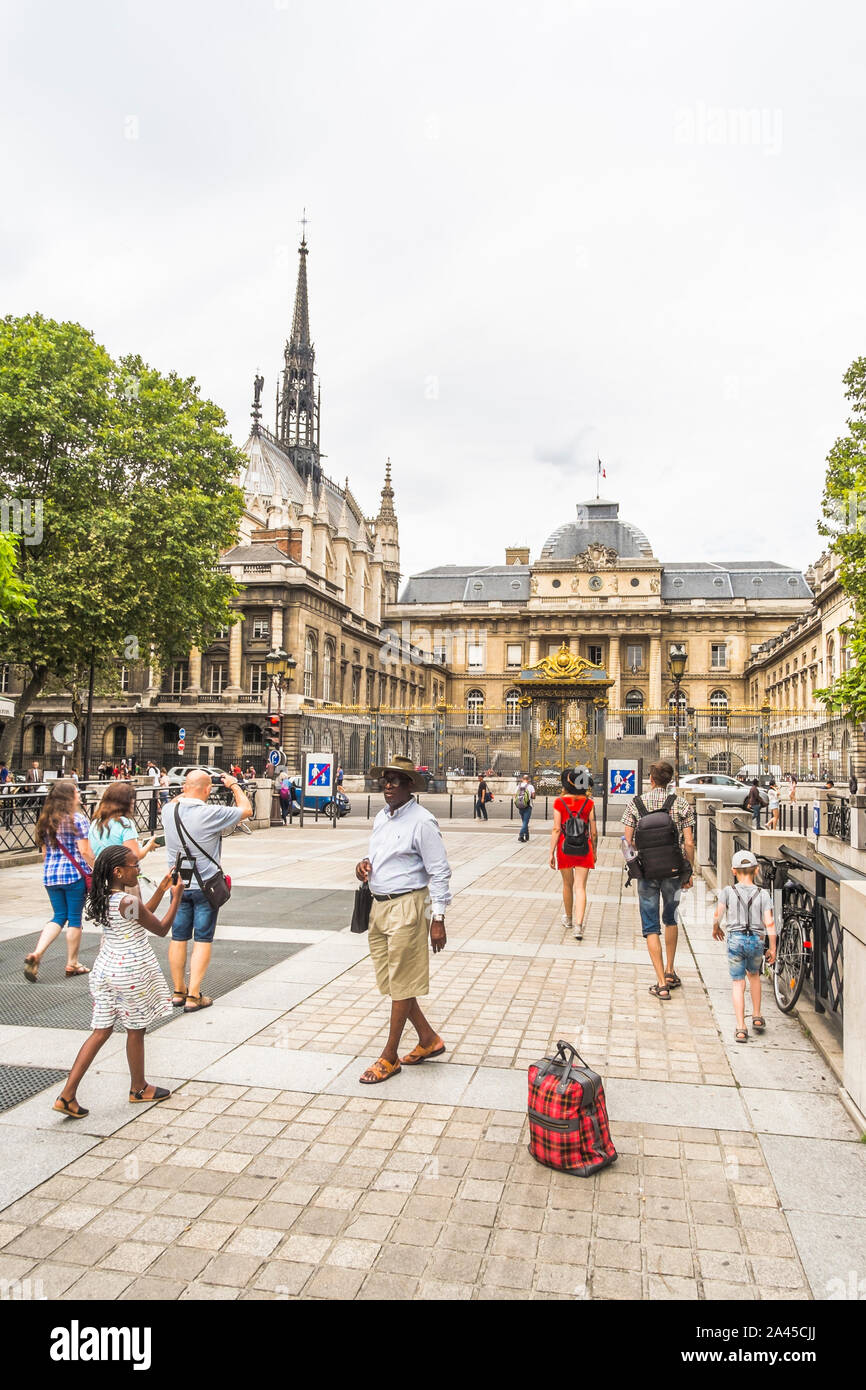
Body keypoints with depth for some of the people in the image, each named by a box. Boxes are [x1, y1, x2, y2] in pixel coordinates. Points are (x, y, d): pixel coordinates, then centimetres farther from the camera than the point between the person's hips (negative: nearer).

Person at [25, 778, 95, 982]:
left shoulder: (45, 820, 8)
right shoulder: (77, 819, -11)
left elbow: (44, 851, 13)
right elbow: (85, 852, -13)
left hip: (50, 874, 6)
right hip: (74, 874, -6)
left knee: (59, 917, 14)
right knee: (74, 918, 6)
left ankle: (36, 954, -4)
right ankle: (72, 964, 15)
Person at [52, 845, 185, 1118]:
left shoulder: (102, 898, 4)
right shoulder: (129, 901, -22)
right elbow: (161, 929, -10)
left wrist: (161, 890, 14)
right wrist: (176, 898, -2)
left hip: (105, 969, 8)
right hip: (132, 971, -7)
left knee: (101, 1031, 12)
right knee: (136, 1031, 11)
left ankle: (68, 1094, 8)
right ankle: (138, 1089, 28)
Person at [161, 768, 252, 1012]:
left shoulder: (169, 811, -6)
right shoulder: (211, 814, -21)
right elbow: (246, 810, -5)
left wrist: (187, 791, 22)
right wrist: (233, 786, 8)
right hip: (205, 886, -5)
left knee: (178, 938, 14)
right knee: (202, 941, 4)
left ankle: (178, 992, 24)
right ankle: (193, 996, 5)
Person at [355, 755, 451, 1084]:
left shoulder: (422, 821, -14)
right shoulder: (381, 817, 10)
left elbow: (439, 872, -14)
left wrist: (438, 919, -17)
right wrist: (364, 863, 2)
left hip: (407, 907, -9)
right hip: (380, 906, 9)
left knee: (401, 984, 2)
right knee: (390, 980, 15)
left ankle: (389, 1057, 14)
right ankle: (428, 1039, 30)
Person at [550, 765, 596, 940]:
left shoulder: (559, 802, -6)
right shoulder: (589, 803, -2)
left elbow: (556, 829, -8)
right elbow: (594, 831, 1)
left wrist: (551, 852, -3)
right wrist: (594, 851, 14)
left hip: (565, 846, 0)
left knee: (567, 884, 18)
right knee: (580, 887, 1)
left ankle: (568, 919, 36)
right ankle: (578, 926, -10)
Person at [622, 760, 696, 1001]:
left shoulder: (635, 804, -3)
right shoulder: (681, 804, -3)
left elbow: (627, 841, -4)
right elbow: (689, 843, -4)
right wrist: (689, 872, 6)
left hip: (646, 872, -1)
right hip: (673, 870, 1)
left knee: (651, 927, 6)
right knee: (670, 918, 24)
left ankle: (661, 983, 2)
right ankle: (670, 971, 28)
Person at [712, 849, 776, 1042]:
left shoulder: (728, 891, -3)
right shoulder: (763, 894, 0)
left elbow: (717, 914, -10)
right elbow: (769, 923, -6)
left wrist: (716, 928, 11)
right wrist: (773, 948, 1)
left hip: (735, 939, -2)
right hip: (757, 940, 2)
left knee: (737, 984, 4)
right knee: (754, 975, 28)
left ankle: (741, 1029, -1)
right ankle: (757, 1017, 31)